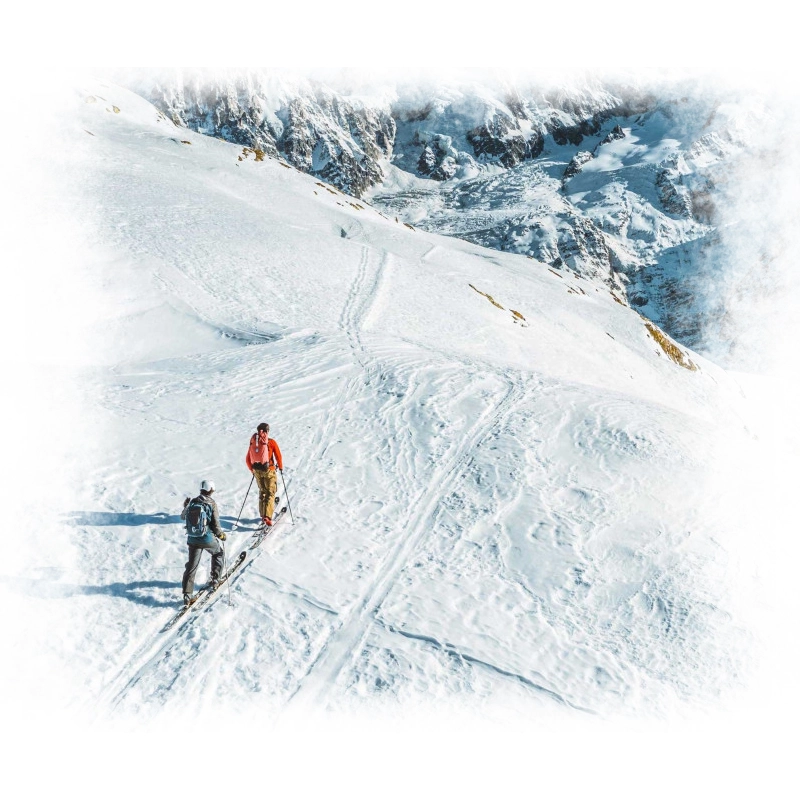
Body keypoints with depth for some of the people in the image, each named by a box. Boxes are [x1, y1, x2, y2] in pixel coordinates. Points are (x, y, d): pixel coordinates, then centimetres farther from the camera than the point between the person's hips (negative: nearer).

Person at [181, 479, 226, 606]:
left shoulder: (192, 502, 0)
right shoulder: (211, 503, -12)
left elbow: (183, 517, 17)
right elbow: (215, 525, -13)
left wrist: (185, 506, 36)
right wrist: (221, 535, 6)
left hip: (192, 539, 3)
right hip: (208, 539, -3)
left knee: (191, 566, 10)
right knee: (218, 553, 26)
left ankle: (187, 594, 5)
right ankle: (214, 580, 25)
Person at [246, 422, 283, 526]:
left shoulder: (253, 442, 2)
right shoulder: (271, 442, -10)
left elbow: (248, 460, 7)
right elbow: (278, 456, -6)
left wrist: (253, 470, 21)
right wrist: (280, 467, 12)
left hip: (257, 471, 4)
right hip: (269, 470, -4)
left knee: (262, 492, 21)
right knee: (270, 493, 0)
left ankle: (263, 515, 25)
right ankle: (267, 516, -15)